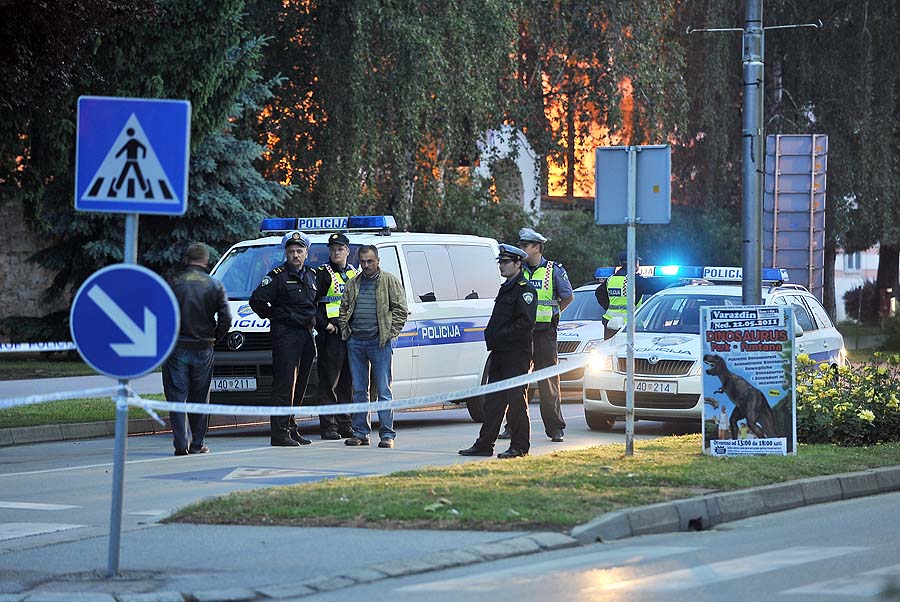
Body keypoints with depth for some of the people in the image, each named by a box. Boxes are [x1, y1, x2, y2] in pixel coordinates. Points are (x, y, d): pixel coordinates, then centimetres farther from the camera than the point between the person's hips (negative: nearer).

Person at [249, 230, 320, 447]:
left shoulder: (312, 275, 14)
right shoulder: (277, 276, -7)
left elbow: (316, 301, 31)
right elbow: (257, 300, -13)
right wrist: (273, 316, -5)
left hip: (306, 334, 7)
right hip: (285, 334, -7)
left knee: (299, 385, 10)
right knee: (285, 383, -12)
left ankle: (291, 429, 17)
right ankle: (280, 433, -13)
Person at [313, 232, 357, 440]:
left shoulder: (355, 274, 17)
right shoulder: (322, 274, -2)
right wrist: (324, 324, -14)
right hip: (330, 335, -6)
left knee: (347, 382, 9)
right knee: (329, 381, -6)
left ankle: (344, 423, 15)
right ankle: (328, 425, -5)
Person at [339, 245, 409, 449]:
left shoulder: (390, 282, 2)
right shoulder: (352, 285, 14)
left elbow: (400, 310, -1)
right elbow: (343, 310, 21)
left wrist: (390, 333, -7)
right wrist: (345, 331, 8)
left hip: (379, 342, -4)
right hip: (356, 342, 4)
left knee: (383, 390, -4)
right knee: (358, 390, 7)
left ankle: (387, 434, -3)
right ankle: (360, 432, 12)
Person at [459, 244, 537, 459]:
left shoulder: (525, 290, -10)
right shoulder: (505, 288, 20)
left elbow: (526, 322, -19)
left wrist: (501, 336, -17)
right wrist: (491, 336, 11)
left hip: (517, 353, -10)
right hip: (499, 352, 10)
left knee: (516, 400, -5)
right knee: (493, 400, 10)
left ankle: (519, 447, 0)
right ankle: (484, 445, 13)